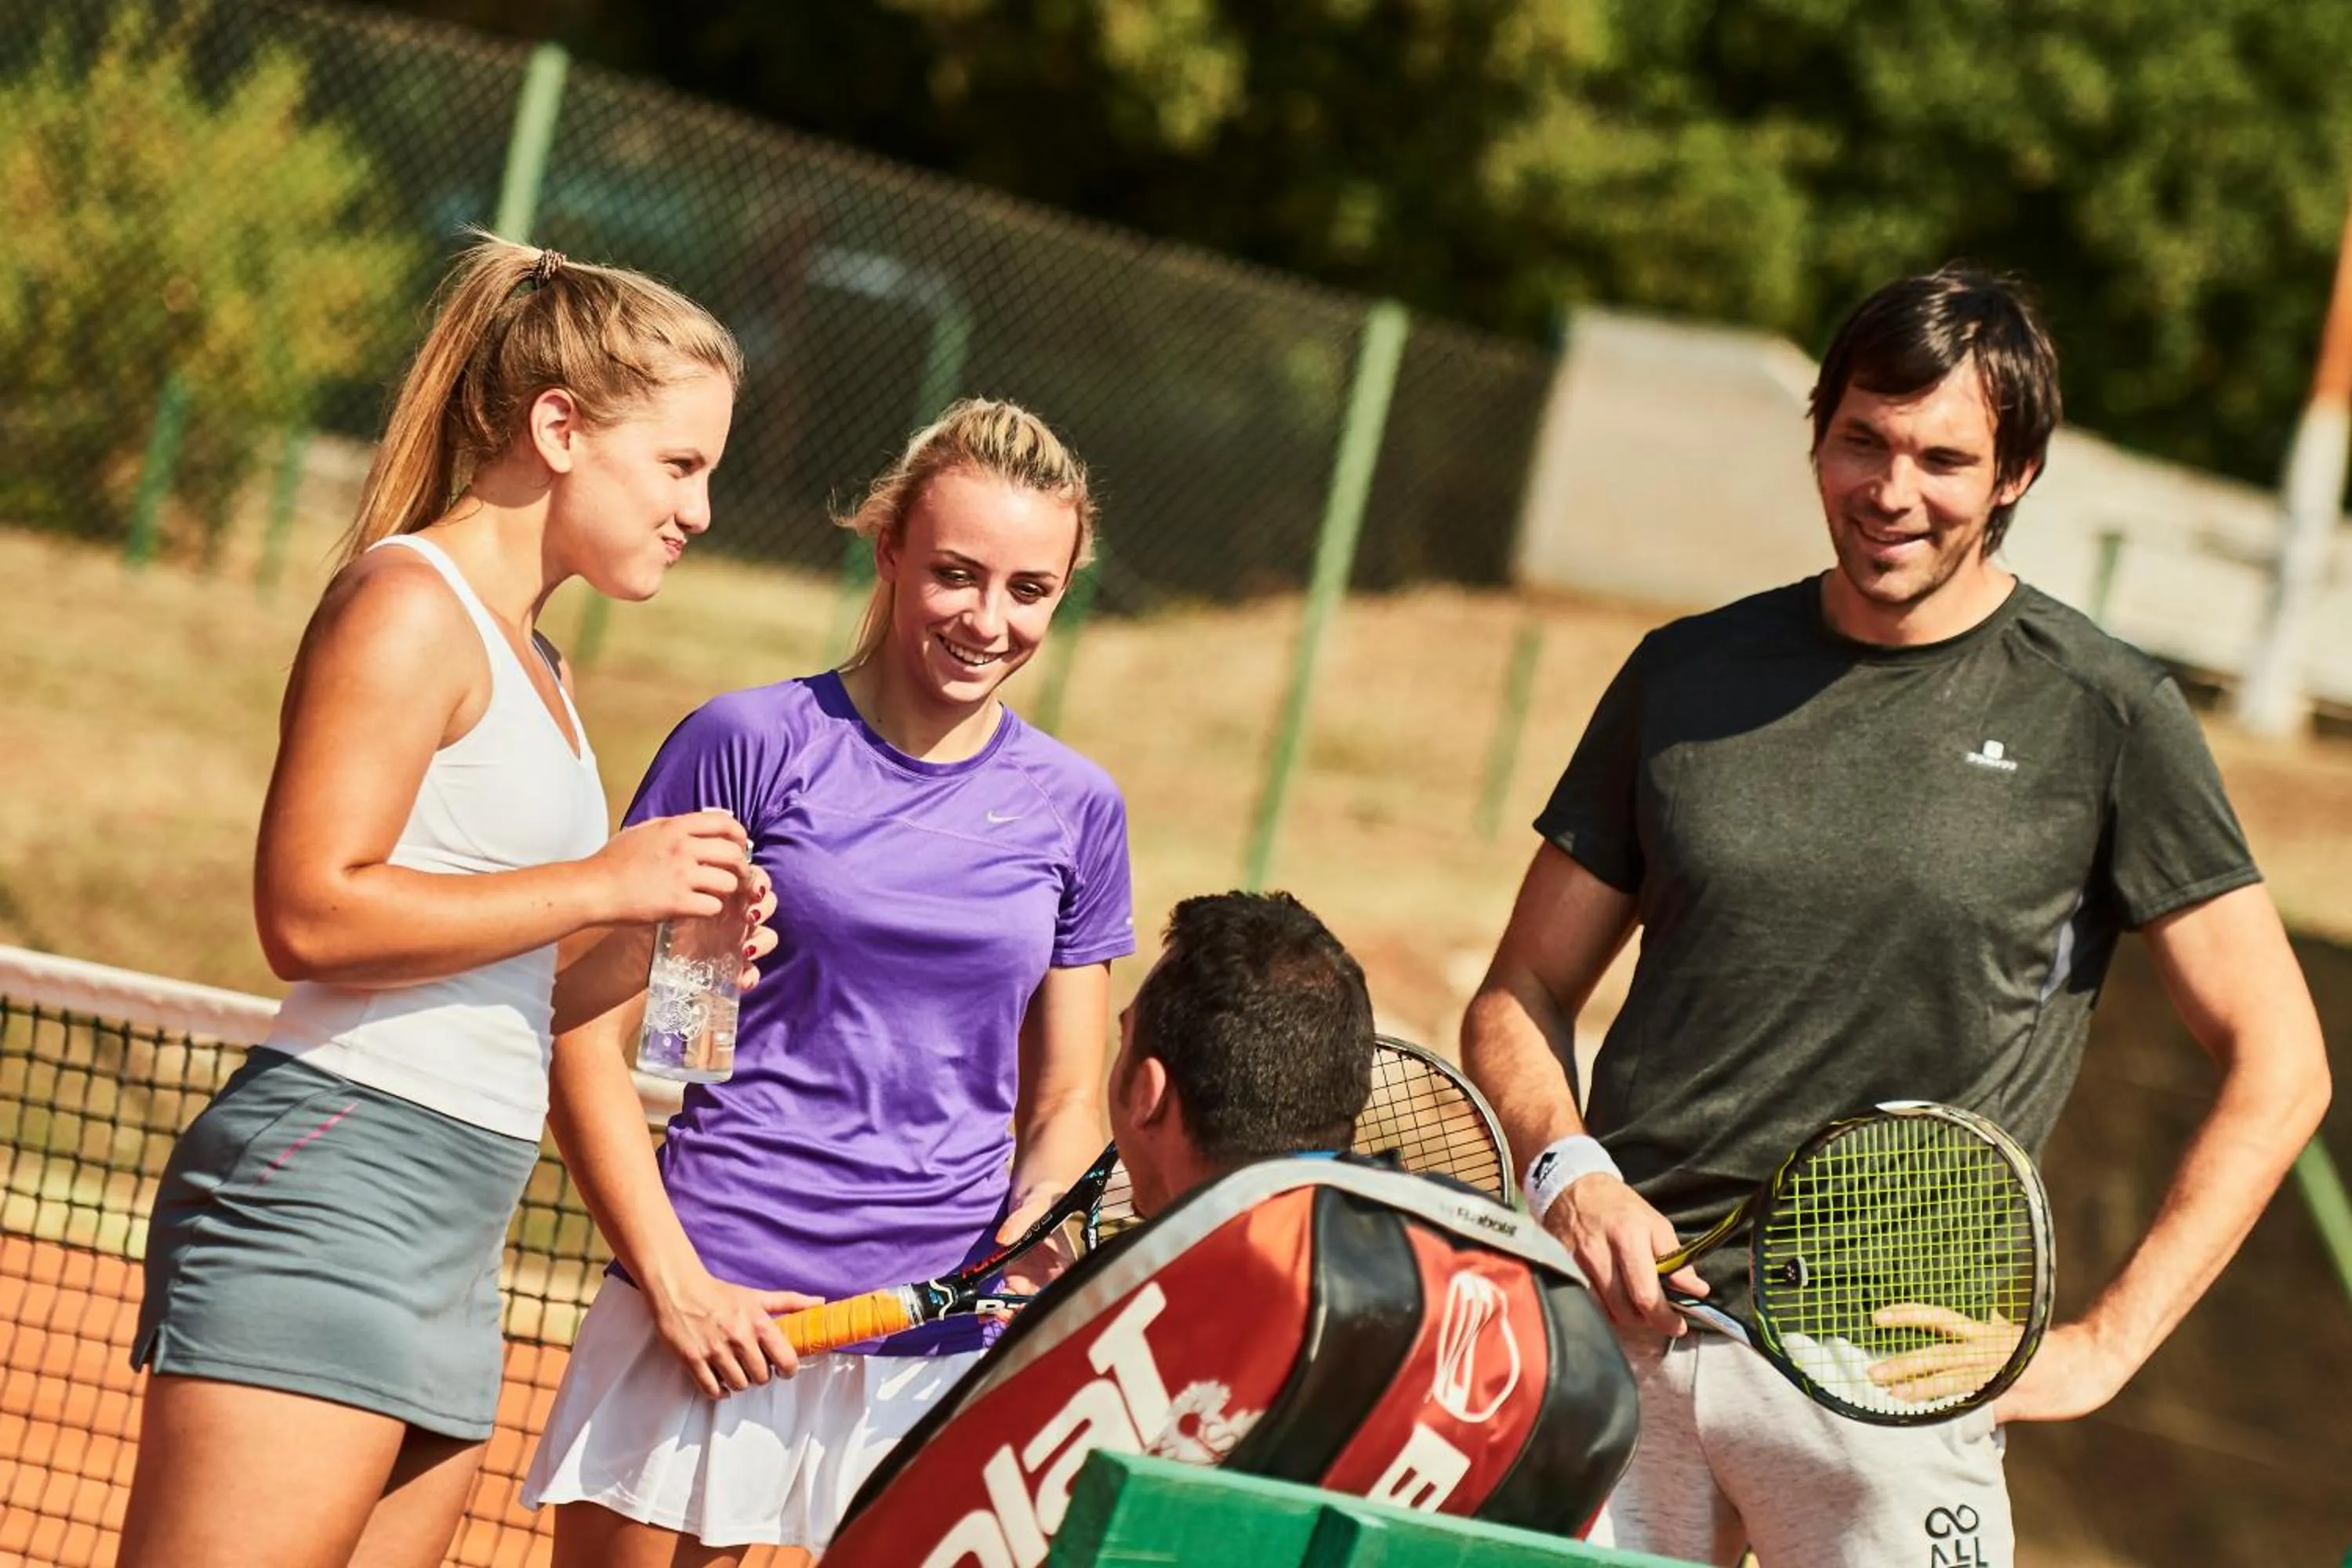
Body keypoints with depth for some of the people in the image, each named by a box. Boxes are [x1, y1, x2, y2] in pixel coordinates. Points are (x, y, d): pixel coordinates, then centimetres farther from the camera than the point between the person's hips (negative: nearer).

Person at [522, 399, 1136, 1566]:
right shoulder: (752, 745, -1)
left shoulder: (1074, 810, 9)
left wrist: (1039, 1216, -6)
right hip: (712, 1317, -2)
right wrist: (673, 1282, -9)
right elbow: (587, 1035, -1)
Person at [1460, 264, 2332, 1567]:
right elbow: (1520, 997, 16)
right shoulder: (1685, 676, 10)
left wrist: (2099, 1347, -6)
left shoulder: (2105, 718, 0)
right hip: (1620, 1324, 3)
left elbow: (2277, 1065, 1)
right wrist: (1565, 1170, -5)